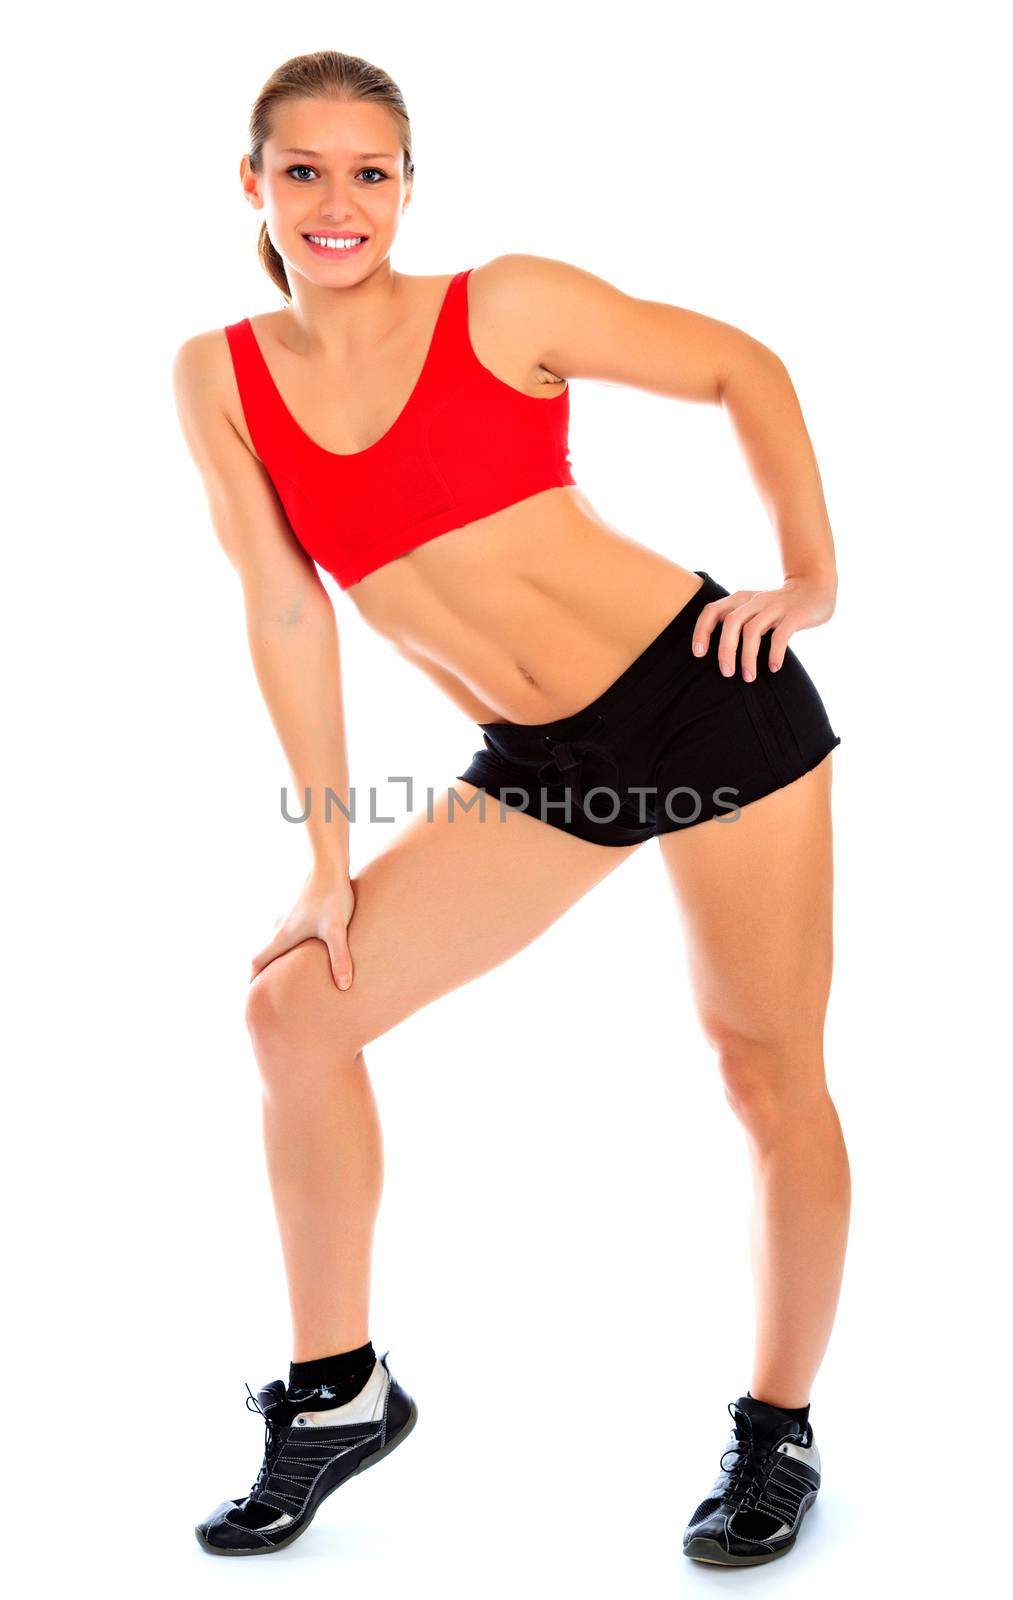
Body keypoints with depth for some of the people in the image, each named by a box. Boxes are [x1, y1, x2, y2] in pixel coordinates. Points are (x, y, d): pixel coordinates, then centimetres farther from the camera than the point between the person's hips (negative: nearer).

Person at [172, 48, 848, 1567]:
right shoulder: (221, 378, 1)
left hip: (712, 697, -3)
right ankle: (338, 1389, 14)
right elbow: (287, 612, 1)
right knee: (298, 1006, -3)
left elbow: (744, 369, 2)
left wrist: (811, 574, -3)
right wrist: (331, 861, 1)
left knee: (769, 1074, 3)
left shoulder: (506, 307, -8)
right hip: (537, 768, 4)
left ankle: (778, 1429, 23)